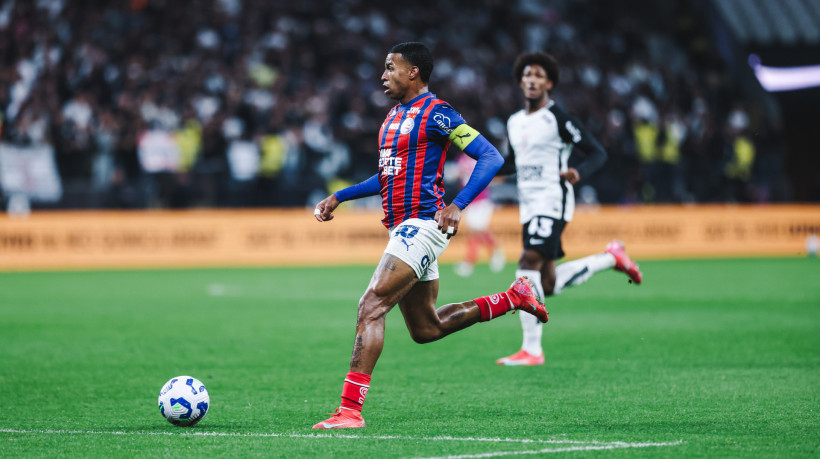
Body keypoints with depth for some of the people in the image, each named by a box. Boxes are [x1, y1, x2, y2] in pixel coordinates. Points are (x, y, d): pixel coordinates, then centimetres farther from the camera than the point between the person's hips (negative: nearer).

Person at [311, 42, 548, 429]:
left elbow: (491, 158, -14)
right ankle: (514, 297, 30)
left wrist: (457, 205, -25)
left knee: (371, 307, -19)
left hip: (422, 224, -10)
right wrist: (338, 197, 22)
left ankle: (351, 408, -21)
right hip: (402, 227, 10)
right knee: (426, 328, 17)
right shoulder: (395, 115, 18)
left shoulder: (435, 113, -10)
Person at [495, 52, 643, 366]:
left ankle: (531, 349, -18)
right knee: (548, 286, 7)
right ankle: (610, 258, 30)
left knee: (528, 263, -21)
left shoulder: (558, 118, -7)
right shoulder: (514, 122, 14)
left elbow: (597, 153, -6)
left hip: (553, 201, -8)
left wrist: (579, 172, -27)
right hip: (528, 206, 8)